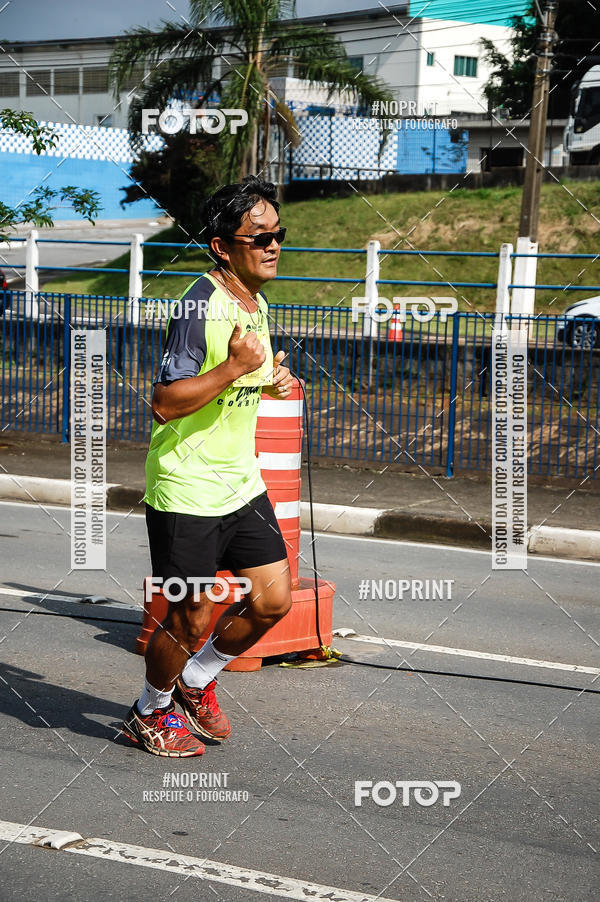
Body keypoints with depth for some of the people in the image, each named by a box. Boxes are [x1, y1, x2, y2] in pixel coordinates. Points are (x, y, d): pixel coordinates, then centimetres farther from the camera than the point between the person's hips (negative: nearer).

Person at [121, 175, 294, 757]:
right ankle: (150, 713, 27)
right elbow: (165, 402, -24)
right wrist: (235, 367, -30)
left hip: (241, 485, 8)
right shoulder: (200, 306, -19)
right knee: (190, 619, 1)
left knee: (274, 600, 5)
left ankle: (196, 681, 29)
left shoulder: (257, 304, 9)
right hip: (185, 491, -8)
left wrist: (271, 381, 4)